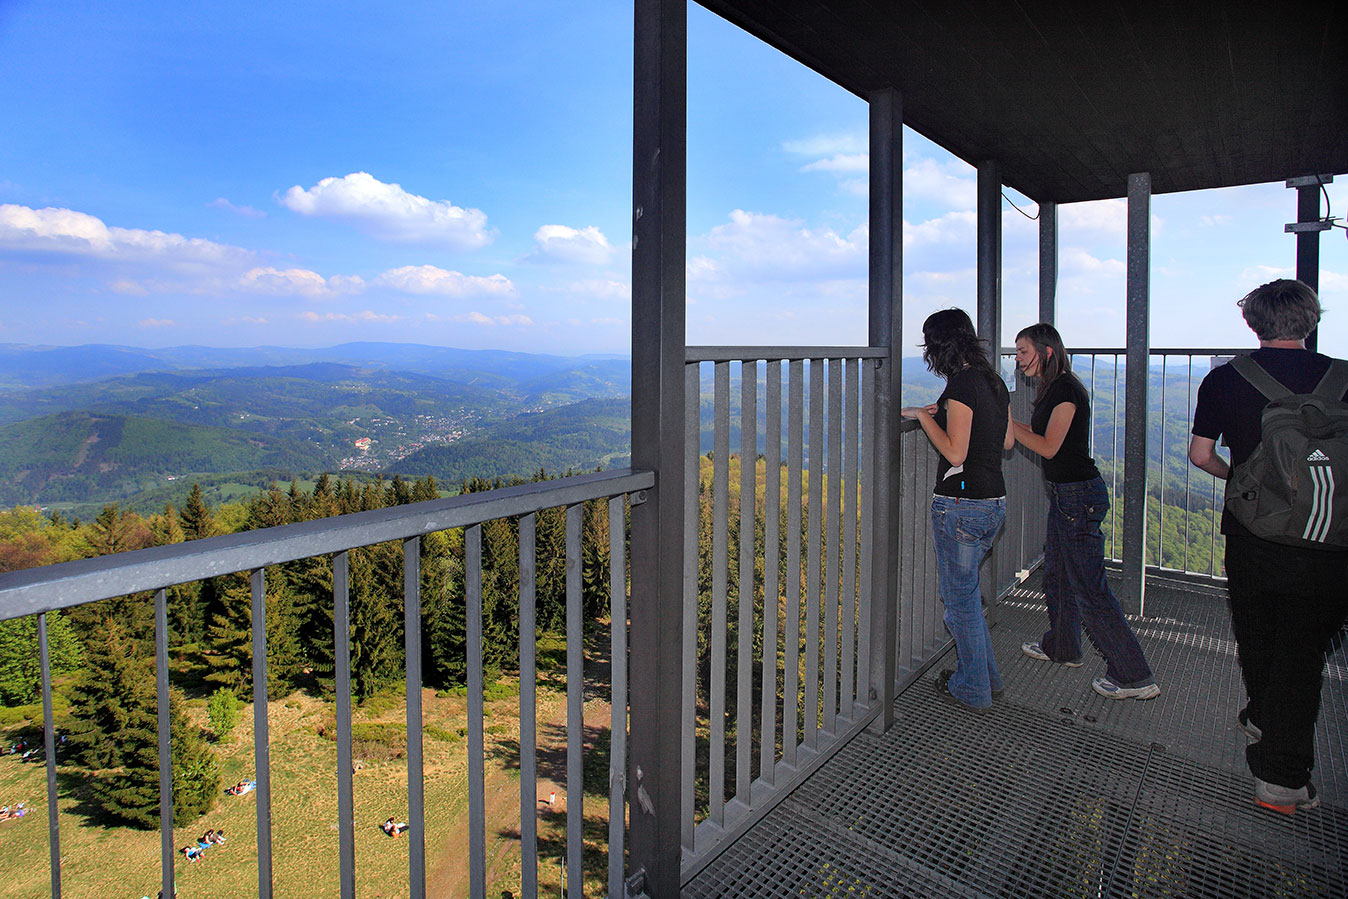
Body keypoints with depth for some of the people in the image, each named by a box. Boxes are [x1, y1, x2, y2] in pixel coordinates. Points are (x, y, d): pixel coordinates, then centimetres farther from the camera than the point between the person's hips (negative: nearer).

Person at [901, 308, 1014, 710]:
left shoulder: (961, 385, -17)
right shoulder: (995, 382, 10)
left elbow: (955, 453, -20)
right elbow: (1007, 440, 17)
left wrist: (922, 414, -10)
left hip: (961, 505, -9)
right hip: (995, 501, 9)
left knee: (960, 598, 7)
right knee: (966, 590, 23)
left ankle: (972, 690, 22)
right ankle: (987, 677, 35)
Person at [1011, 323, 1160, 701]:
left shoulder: (1066, 390, -18)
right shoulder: (1052, 389, 12)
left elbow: (1048, 447, -20)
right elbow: (1041, 435, 15)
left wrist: (1006, 422, -16)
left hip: (1079, 495, -10)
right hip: (1065, 494, 10)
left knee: (1089, 588, -5)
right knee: (1056, 574, 21)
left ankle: (1135, 677, 6)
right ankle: (1062, 647, 38)